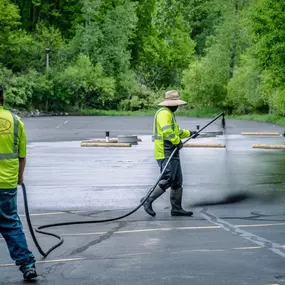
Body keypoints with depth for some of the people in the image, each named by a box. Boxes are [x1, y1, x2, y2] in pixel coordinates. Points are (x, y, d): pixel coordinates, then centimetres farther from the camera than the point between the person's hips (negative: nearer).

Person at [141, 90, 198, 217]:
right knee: (167, 180, -13)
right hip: (166, 153, -11)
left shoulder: (169, 113, 21)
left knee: (178, 181, 11)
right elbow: (167, 131, -27)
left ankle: (176, 208, 15)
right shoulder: (164, 113, -13)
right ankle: (148, 201, -6)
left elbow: (176, 131, 34)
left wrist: (189, 133, 33)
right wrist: (177, 142, -18)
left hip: (172, 154, 11)